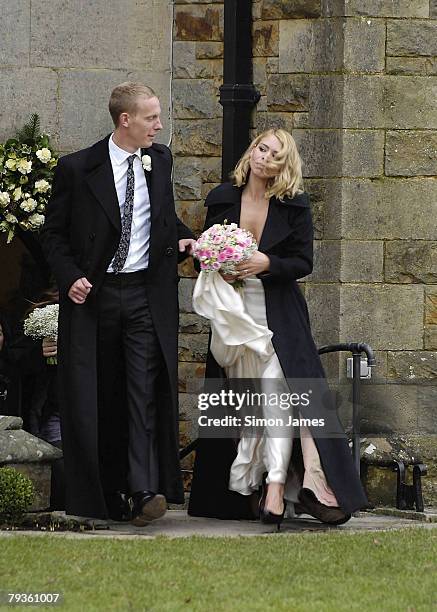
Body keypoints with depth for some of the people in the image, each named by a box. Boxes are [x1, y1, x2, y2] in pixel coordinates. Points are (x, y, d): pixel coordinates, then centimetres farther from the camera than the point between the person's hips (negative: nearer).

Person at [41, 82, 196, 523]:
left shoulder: (159, 161, 9)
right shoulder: (77, 169, -4)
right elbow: (54, 233, 2)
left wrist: (180, 239, 7)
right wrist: (69, 277, -12)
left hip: (146, 293, 2)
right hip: (93, 295, -2)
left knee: (145, 391, -11)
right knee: (99, 400, 2)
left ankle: (145, 491, -19)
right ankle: (108, 495, 12)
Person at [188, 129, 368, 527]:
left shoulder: (294, 206, 0)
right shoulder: (222, 199, 7)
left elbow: (303, 262, -1)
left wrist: (267, 263, -18)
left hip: (277, 313, -2)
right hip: (233, 313, 2)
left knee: (276, 391, -18)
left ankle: (276, 486, -23)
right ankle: (245, 491, 4)